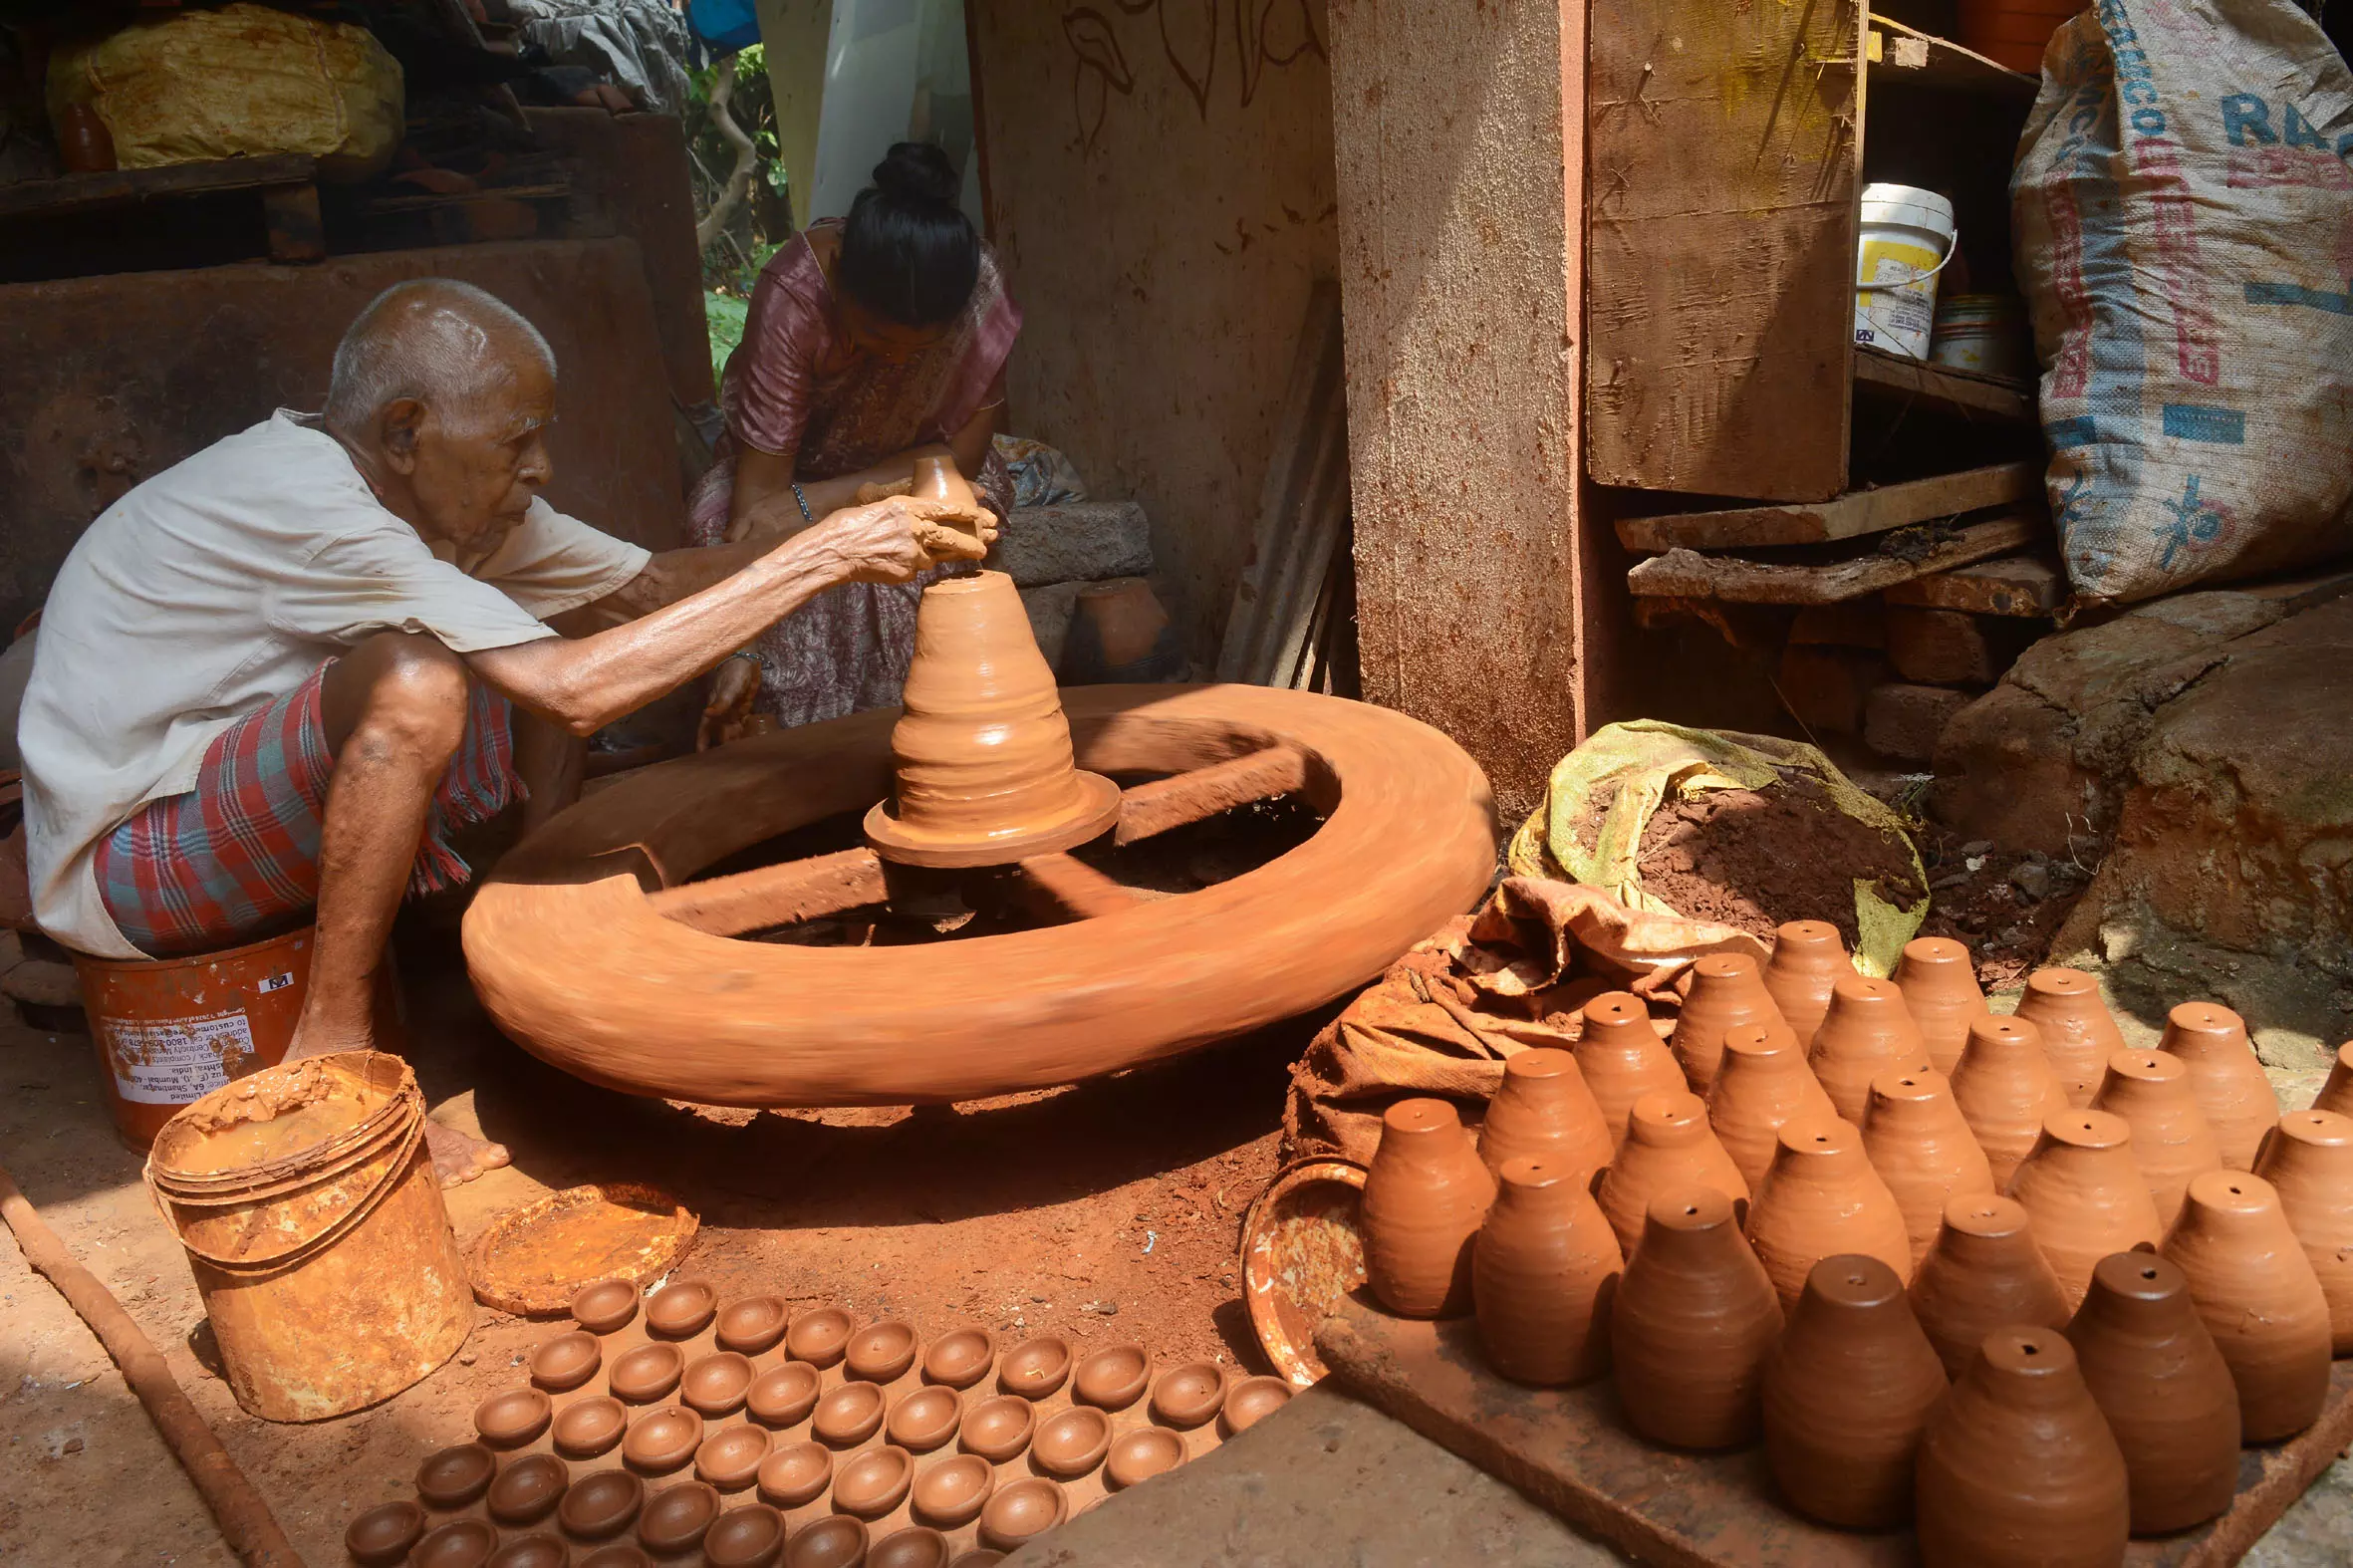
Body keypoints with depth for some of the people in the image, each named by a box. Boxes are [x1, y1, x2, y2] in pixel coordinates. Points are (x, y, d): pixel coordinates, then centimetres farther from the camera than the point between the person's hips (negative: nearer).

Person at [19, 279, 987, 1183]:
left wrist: (868, 536, -15)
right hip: (120, 859, -9)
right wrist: (825, 554, -33)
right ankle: (330, 1057, -21)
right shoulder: (307, 502, -29)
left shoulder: (442, 486, -3)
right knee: (417, 683, -34)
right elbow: (576, 691, -36)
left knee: (543, 640, -1)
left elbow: (648, 583, -2)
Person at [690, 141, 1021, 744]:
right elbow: (761, 488, -36)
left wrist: (816, 501, -33)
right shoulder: (793, 294, -34)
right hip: (801, 459, -1)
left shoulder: (977, 288, -29)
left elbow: (967, 448, -23)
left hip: (909, 460, 1)